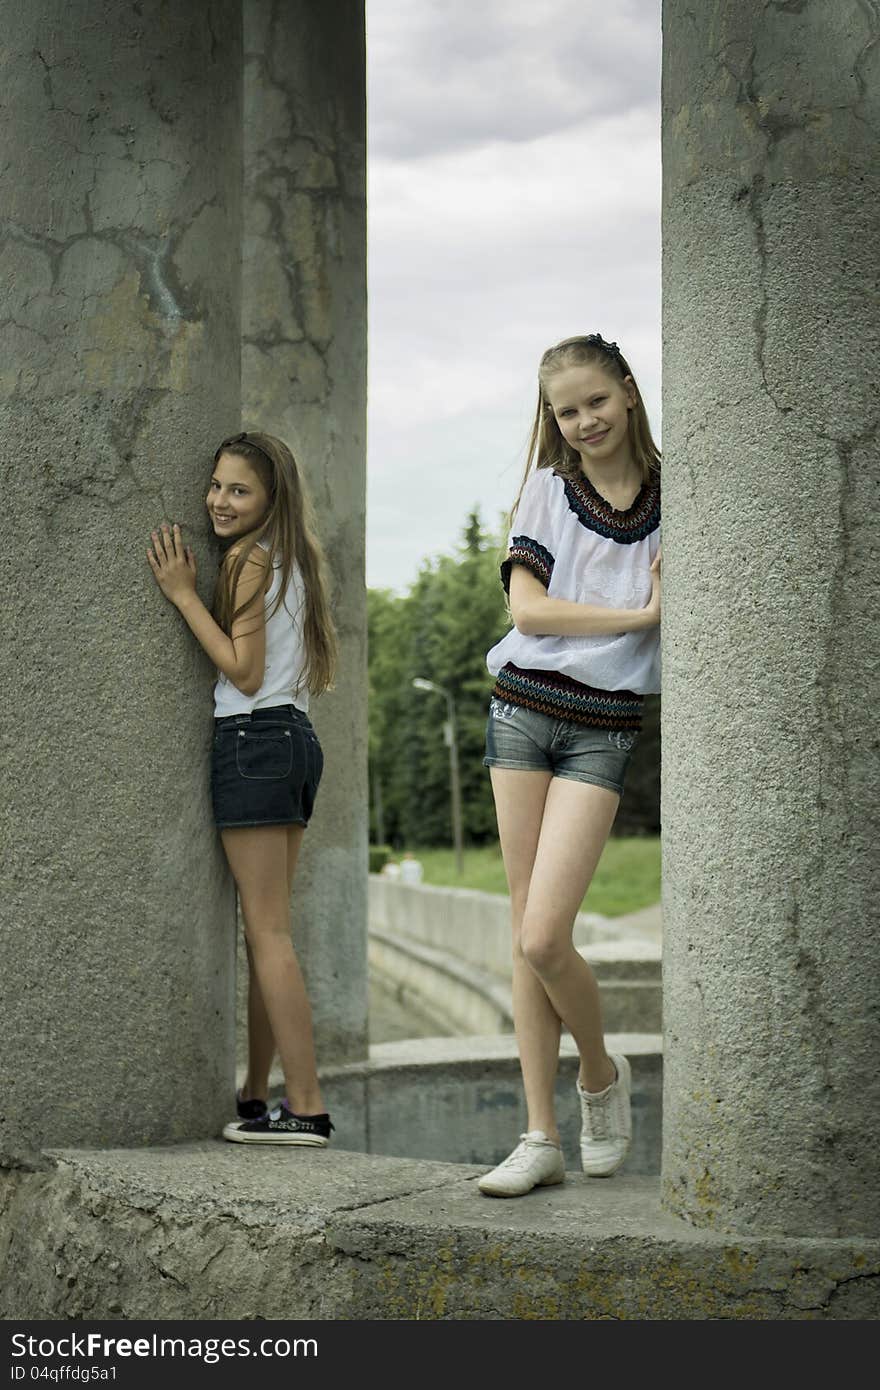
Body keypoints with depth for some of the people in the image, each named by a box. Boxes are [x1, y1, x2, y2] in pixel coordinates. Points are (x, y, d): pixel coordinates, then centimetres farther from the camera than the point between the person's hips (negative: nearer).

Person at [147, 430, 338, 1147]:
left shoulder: (248, 559, -10)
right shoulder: (295, 558, 16)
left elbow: (244, 671, -14)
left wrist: (184, 594, -12)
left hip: (254, 739, -9)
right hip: (298, 739, 9)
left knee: (268, 932, -9)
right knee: (268, 930, 13)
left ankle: (306, 1108, -10)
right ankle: (255, 1097, 20)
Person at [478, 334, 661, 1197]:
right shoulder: (547, 490, 7)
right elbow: (527, 608, -6)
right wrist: (639, 614, -11)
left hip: (603, 728, -2)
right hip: (522, 710, 2)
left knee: (542, 939, -13)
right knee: (526, 939, 2)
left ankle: (601, 1075, 16)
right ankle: (541, 1136, 8)